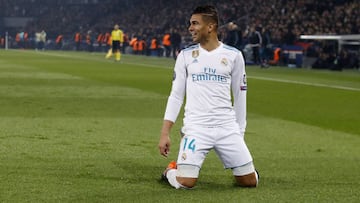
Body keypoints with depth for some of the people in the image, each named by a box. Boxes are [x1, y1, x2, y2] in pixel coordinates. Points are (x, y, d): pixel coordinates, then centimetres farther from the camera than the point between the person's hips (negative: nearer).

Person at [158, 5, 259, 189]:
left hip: (228, 129, 1)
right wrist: (165, 133, -3)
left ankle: (241, 169, 33)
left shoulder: (233, 55, 4)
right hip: (195, 129, -1)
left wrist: (240, 132, 8)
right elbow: (176, 96, 5)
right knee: (185, 183, -16)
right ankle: (171, 171, 19)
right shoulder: (185, 56, 5)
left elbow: (240, 96, 10)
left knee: (250, 181, -3)